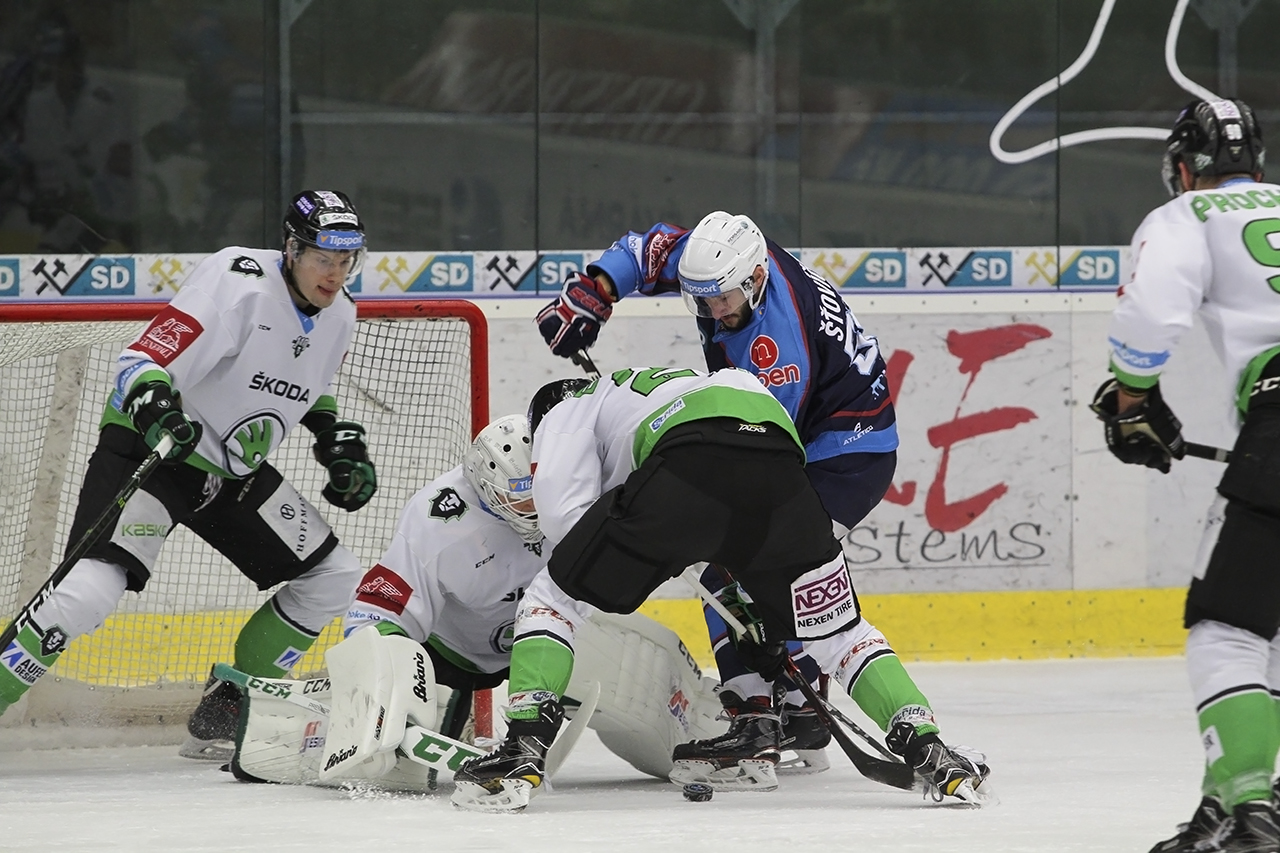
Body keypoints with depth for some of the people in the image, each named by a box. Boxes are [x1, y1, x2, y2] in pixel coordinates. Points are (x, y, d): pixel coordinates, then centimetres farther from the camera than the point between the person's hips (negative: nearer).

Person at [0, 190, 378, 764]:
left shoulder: (338, 316, 3)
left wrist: (341, 443, 10)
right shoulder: (239, 283, -23)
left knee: (333, 578, 5)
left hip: (235, 470, 8)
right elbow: (142, 362, -27)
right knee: (92, 588, -28)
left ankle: (223, 717, 12)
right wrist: (153, 407, -46)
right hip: (150, 449, -8)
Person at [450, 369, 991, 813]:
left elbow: (562, 509, 10)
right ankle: (925, 748, 8)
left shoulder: (566, 412, 31)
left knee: (554, 597, 9)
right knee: (834, 628, 22)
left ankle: (524, 749, -6)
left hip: (690, 461, -5)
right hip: (780, 460, 5)